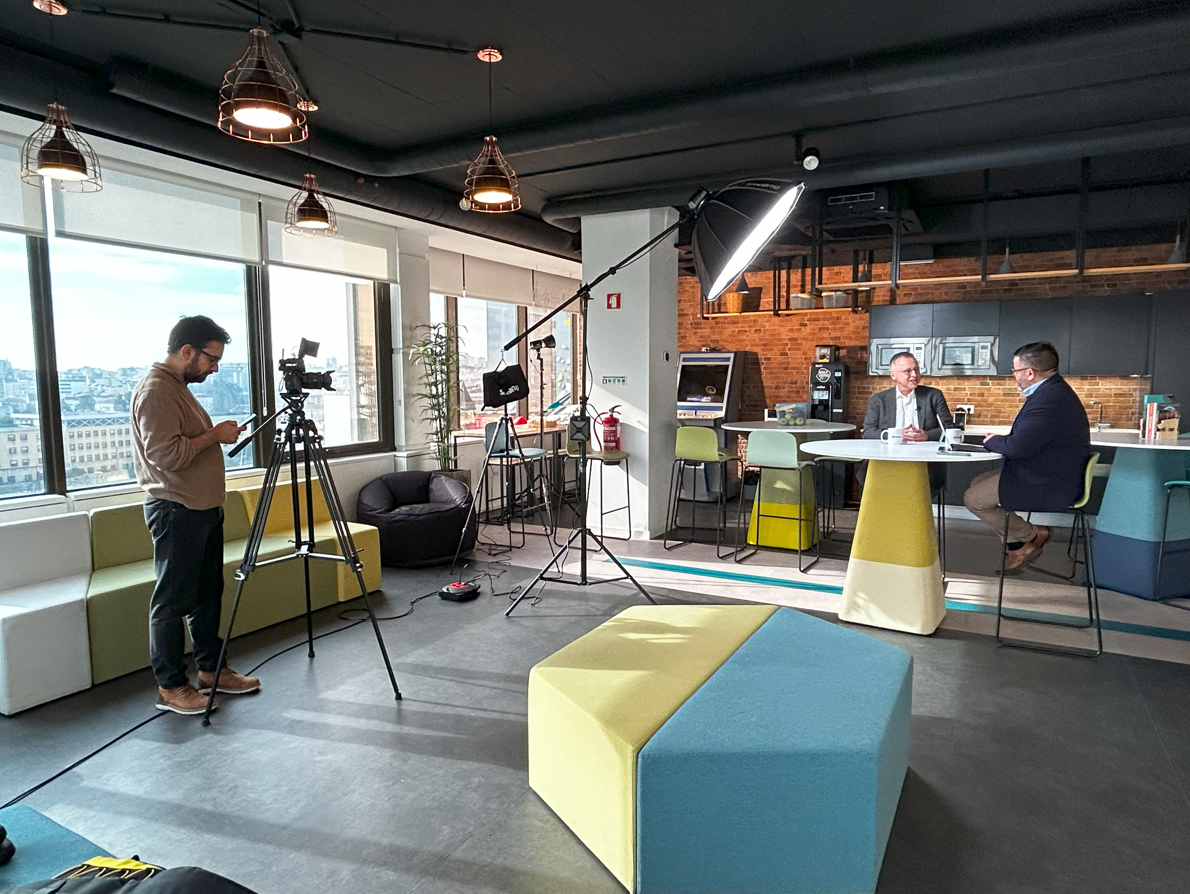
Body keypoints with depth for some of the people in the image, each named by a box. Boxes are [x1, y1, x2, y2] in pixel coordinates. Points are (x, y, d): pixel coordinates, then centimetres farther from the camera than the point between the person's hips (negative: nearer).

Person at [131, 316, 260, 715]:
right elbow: (166, 455, -25)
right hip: (176, 512, -10)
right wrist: (214, 435, -16)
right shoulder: (155, 390, -16)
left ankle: (210, 670, 26)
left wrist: (218, 436, 12)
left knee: (208, 594, 15)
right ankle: (170, 686, 11)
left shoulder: (179, 386, 16)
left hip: (203, 508, 10)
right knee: (171, 601, 0)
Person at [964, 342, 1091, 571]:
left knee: (973, 499, -8)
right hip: (1050, 475, 11)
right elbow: (1024, 440, 13)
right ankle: (1017, 544, 18)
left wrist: (992, 441, -9)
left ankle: (1032, 535, 8)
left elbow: (1017, 447, -29)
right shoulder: (1052, 390, 8)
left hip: (1050, 487, -11)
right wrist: (999, 441, -4)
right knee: (978, 483, 15)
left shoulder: (1049, 399, -28)